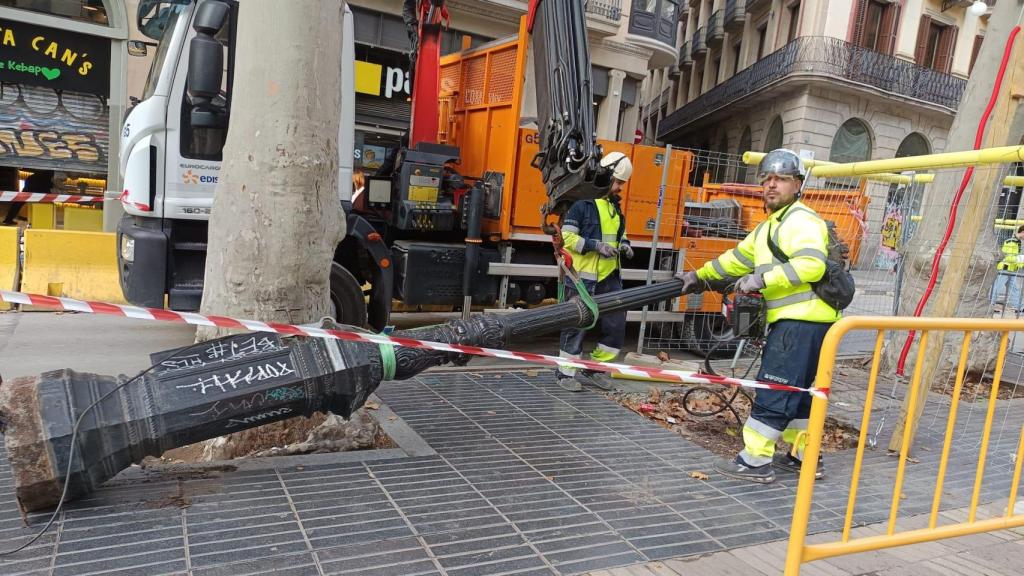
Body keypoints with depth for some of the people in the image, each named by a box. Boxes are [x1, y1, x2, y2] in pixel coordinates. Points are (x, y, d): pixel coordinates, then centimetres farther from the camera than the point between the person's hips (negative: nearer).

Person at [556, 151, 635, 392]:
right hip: (582, 277, -8)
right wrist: (596, 245, -22)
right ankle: (566, 373, 15)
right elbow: (567, 237, -13)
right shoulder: (582, 203, -8)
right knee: (576, 326, 1)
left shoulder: (614, 206, 16)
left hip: (609, 278, 8)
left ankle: (590, 370, 21)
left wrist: (624, 245, 8)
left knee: (616, 327, 8)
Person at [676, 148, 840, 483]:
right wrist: (701, 276, 16)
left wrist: (762, 280, -24)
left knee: (773, 389, -7)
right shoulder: (768, 227, 22)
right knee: (795, 390, 17)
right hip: (793, 320, 10)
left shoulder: (800, 220, -10)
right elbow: (736, 259, 23)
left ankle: (755, 462, -1)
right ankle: (803, 456, 28)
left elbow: (811, 264, -25)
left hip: (802, 320, -10)